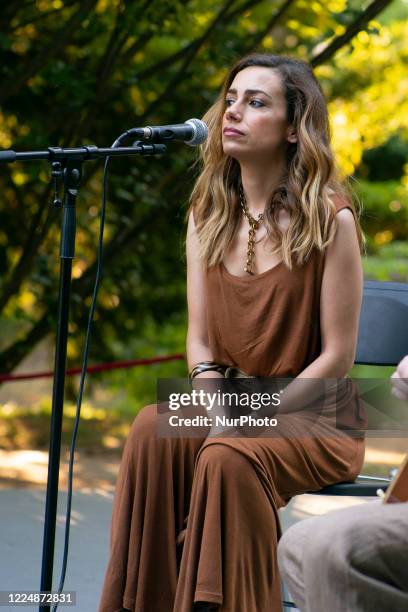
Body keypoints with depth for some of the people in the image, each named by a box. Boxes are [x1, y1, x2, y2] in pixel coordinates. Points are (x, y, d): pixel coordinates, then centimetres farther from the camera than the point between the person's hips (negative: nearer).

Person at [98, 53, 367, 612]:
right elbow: (200, 339, 7)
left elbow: (336, 358, -11)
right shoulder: (208, 215, 8)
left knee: (230, 457, -35)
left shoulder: (330, 219, -10)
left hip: (315, 420, -4)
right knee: (153, 430, -27)